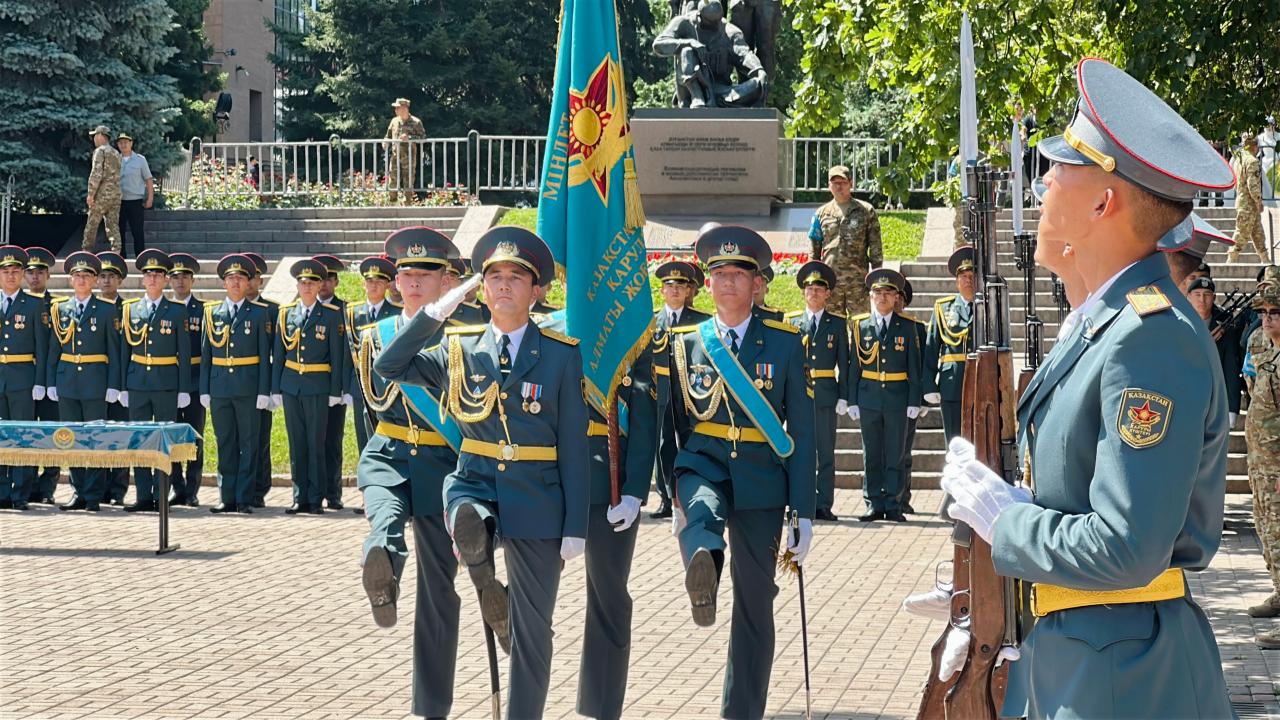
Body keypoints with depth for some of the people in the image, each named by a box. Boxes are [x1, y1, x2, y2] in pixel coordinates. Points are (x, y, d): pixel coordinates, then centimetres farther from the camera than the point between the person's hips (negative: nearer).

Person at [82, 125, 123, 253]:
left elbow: (96, 173, -16)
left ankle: (86, 251, 8)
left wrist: (91, 194, -15)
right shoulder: (116, 153, 17)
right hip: (116, 194, 7)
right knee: (113, 226, 4)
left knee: (92, 224, 3)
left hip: (102, 194, -7)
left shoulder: (100, 151, -7)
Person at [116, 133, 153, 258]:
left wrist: (150, 198, -3)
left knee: (137, 232, -3)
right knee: (119, 231, 5)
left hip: (135, 201, -3)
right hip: (118, 201, 3)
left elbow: (148, 179, 4)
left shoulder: (140, 159, 3)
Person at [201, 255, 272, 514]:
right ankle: (227, 498, 11)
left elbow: (265, 355, 1)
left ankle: (245, 499, 3)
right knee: (225, 444, 6)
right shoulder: (212, 312, 9)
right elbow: (205, 353, 10)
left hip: (248, 389, -2)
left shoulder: (259, 313, 3)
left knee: (248, 444, 0)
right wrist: (204, 390, 4)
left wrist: (264, 391, -5)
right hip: (219, 388, 2)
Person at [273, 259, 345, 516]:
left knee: (317, 444, -2)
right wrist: (276, 388, 6)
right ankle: (300, 497, 11)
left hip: (318, 387, -3)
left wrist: (335, 391, -5)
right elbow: (278, 353, 10)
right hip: (291, 385, 3)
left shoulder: (332, 315, 0)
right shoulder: (286, 313, 9)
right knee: (296, 445, 6)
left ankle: (316, 499, 3)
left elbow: (337, 355, -1)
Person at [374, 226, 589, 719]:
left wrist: (576, 527, -6)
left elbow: (574, 444, -2)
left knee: (532, 628, 3)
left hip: (537, 494, 0)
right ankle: (487, 588, -4)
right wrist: (436, 311, -8)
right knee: (468, 523, -37)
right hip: (474, 481, 1)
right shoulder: (460, 348, 6)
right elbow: (388, 367, -1)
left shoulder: (561, 355, 0)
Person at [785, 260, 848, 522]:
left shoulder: (838, 323, 8)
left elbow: (843, 362, 6)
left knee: (826, 452, 1)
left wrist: (843, 397, -2)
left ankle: (824, 506, 5)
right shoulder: (791, 321, 9)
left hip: (826, 395, 0)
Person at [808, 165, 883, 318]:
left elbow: (876, 247, 4)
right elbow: (814, 250, 13)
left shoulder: (866, 211, 4)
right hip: (830, 280, 2)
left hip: (858, 279, -2)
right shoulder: (822, 213, 10)